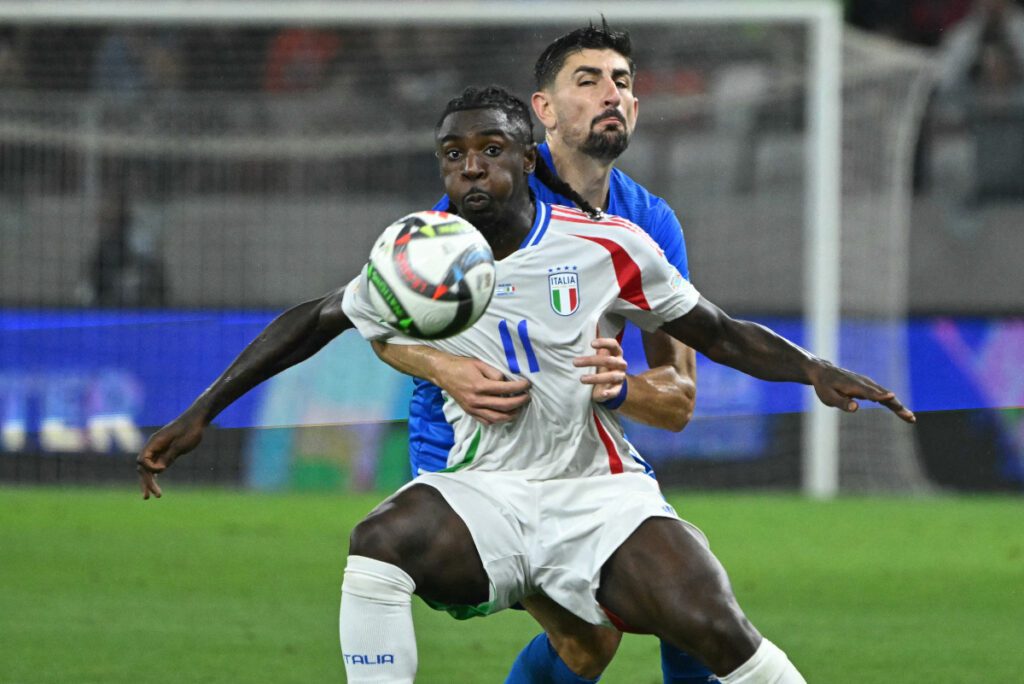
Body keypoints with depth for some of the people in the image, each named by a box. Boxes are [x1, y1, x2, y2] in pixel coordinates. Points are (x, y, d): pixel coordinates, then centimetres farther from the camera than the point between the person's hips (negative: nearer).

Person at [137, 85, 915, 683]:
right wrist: (200, 415, 12)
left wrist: (815, 370, -12)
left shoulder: (605, 248, -5)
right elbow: (315, 321, 15)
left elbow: (718, 332, 5)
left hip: (599, 490, -1)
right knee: (377, 545, -32)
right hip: (484, 495, 1)